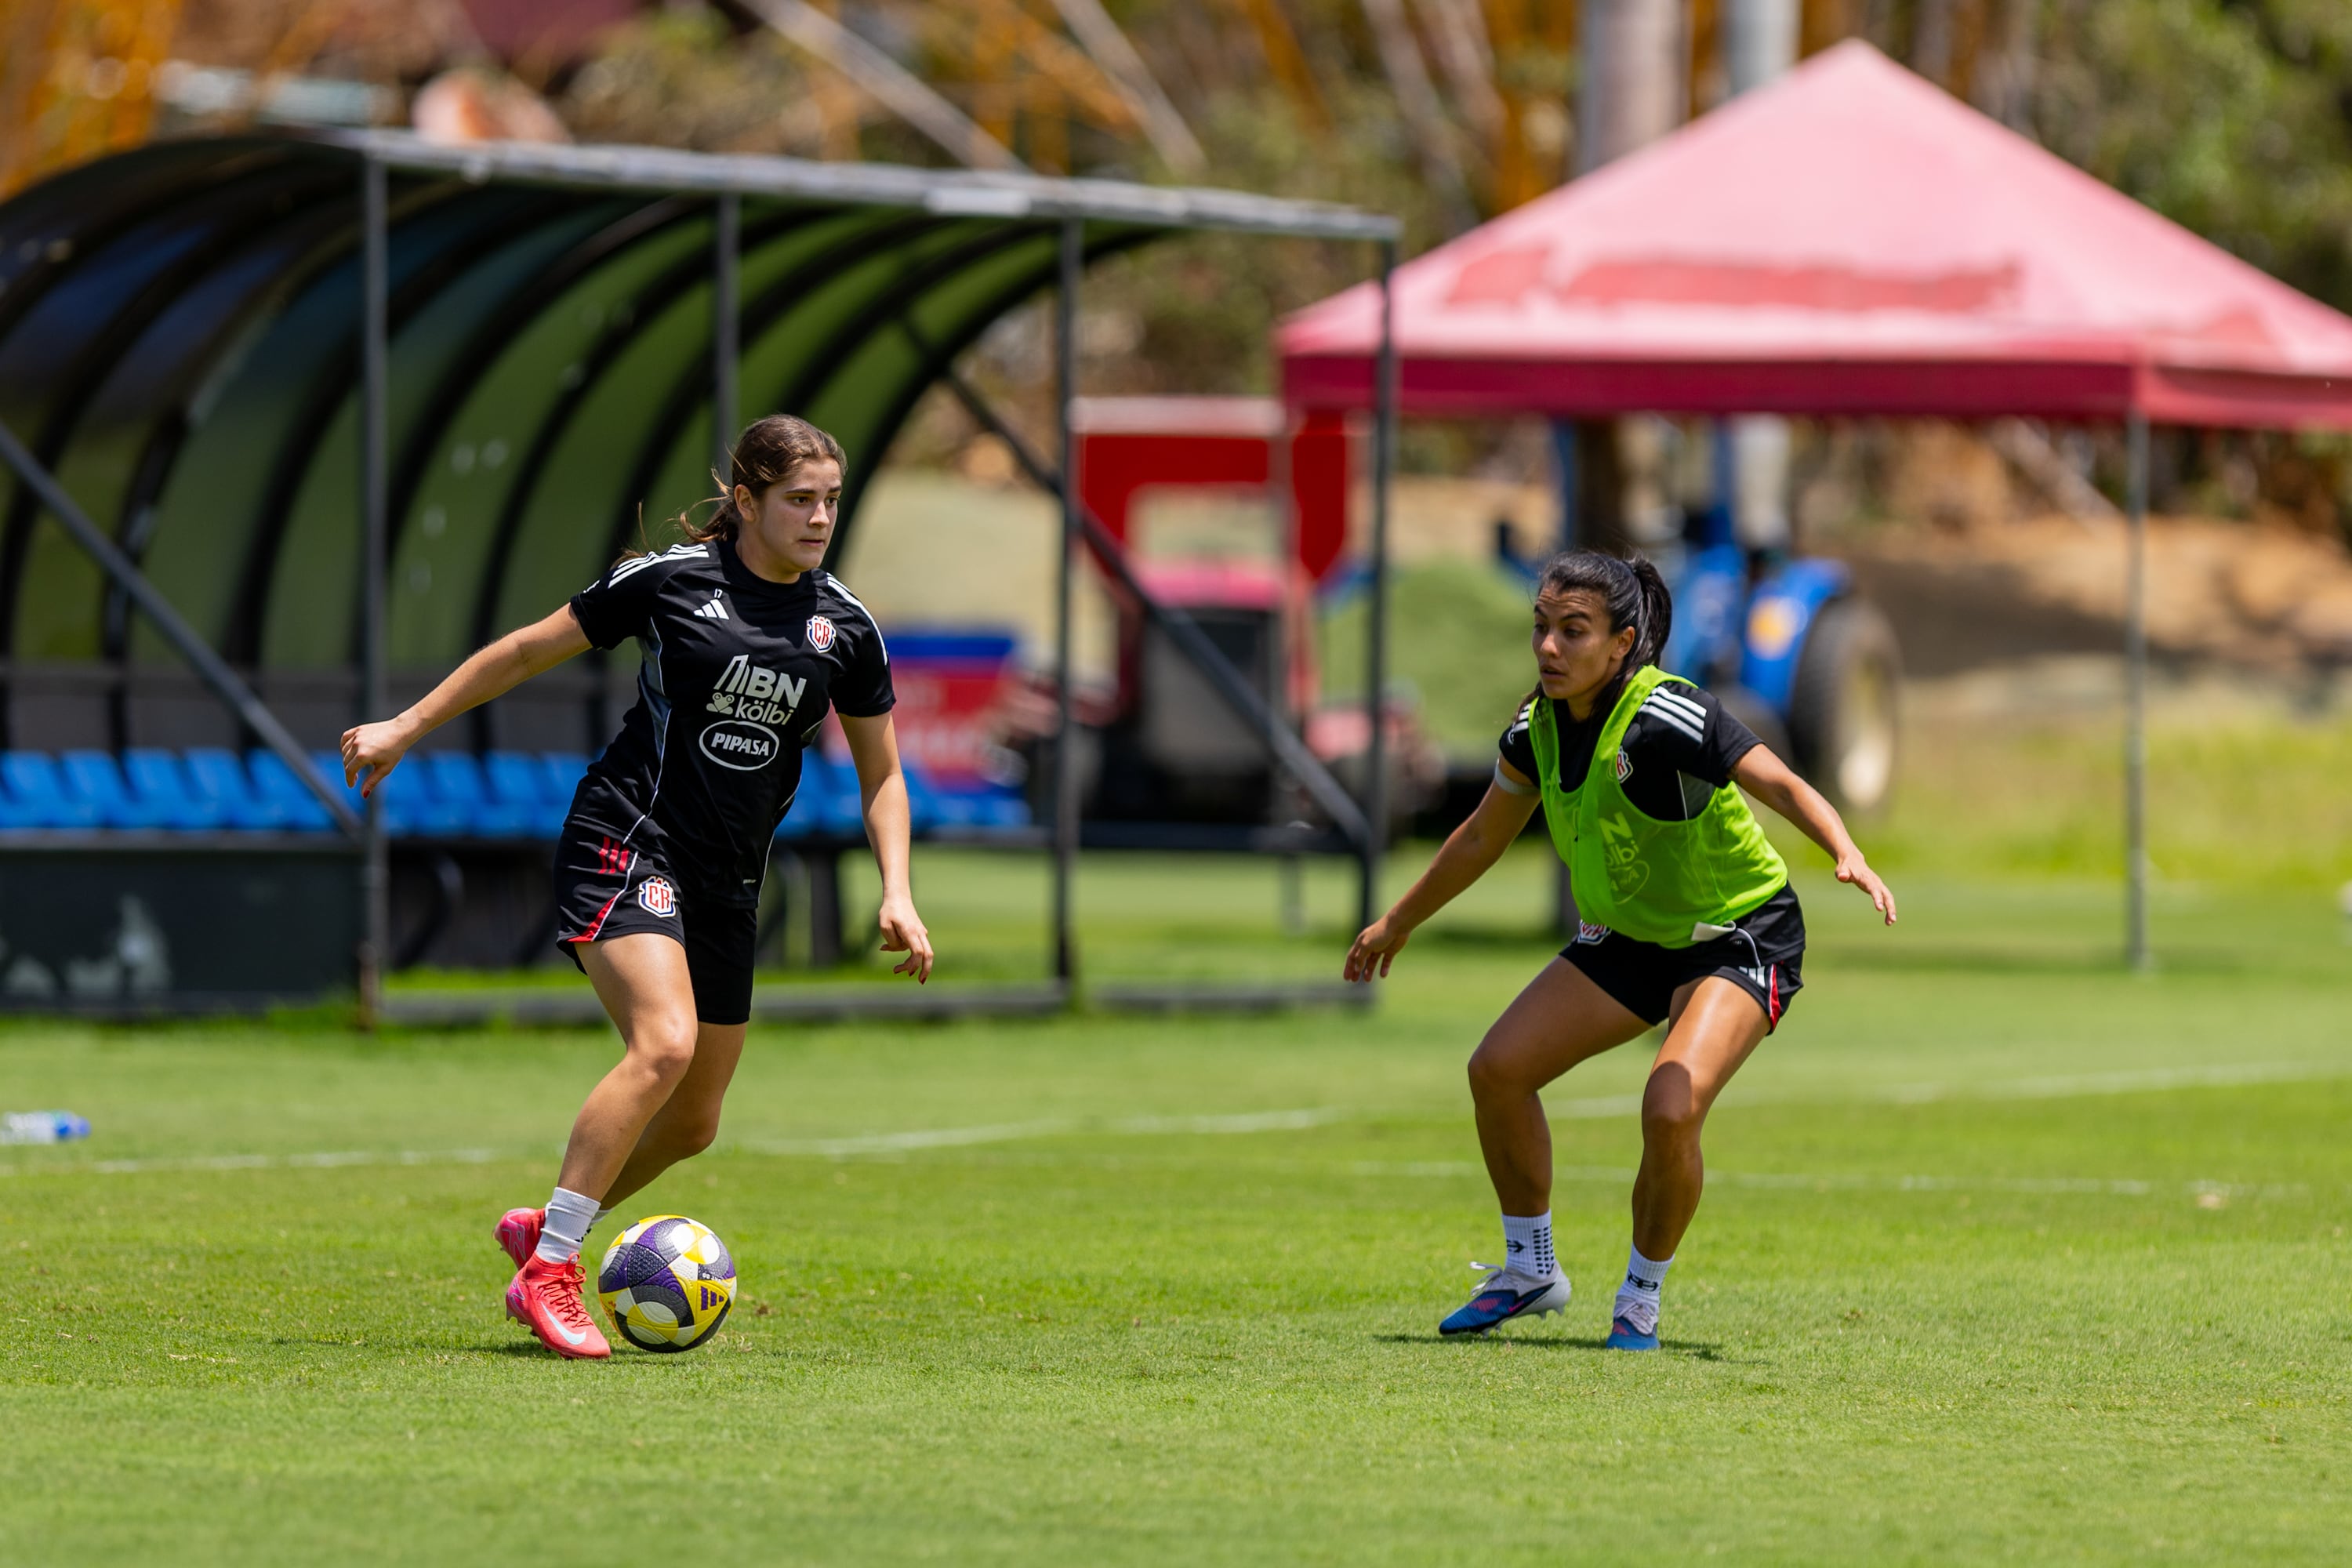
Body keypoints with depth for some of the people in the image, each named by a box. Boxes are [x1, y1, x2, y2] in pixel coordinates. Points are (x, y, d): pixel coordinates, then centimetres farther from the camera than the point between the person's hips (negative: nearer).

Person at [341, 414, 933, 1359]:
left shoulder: (845, 627, 3)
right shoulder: (670, 580, -8)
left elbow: (879, 773, 14)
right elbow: (529, 651, 3)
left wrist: (896, 893, 0)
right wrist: (406, 728, 3)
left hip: (728, 879, 6)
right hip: (628, 844, -6)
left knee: (694, 1124, 9)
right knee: (665, 1042, -28)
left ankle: (540, 1231, 35)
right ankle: (550, 1271, -21)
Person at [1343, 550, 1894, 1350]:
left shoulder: (1664, 717, -28)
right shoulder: (1539, 724, -7)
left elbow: (1785, 786, -36)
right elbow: (1483, 837, 11)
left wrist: (1848, 855, -55)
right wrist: (1398, 922, 22)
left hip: (1741, 936, -7)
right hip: (1627, 938, 7)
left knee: (1671, 1109, -28)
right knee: (1497, 1069, -5)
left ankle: (1640, 1299, -3)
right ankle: (1530, 1270, 15)